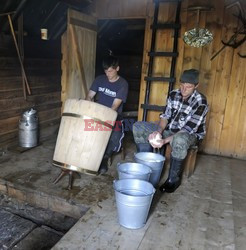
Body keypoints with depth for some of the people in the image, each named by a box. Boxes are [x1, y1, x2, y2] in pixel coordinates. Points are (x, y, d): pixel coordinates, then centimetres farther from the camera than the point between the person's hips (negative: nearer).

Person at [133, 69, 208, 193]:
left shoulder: (201, 103, -22)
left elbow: (188, 130, -27)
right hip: (170, 129, 6)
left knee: (179, 139, -44)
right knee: (138, 127, -8)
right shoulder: (174, 94, -4)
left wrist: (165, 141, -36)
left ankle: (174, 179, -21)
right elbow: (165, 116, -3)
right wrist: (159, 131, -24)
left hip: (191, 135, -6)